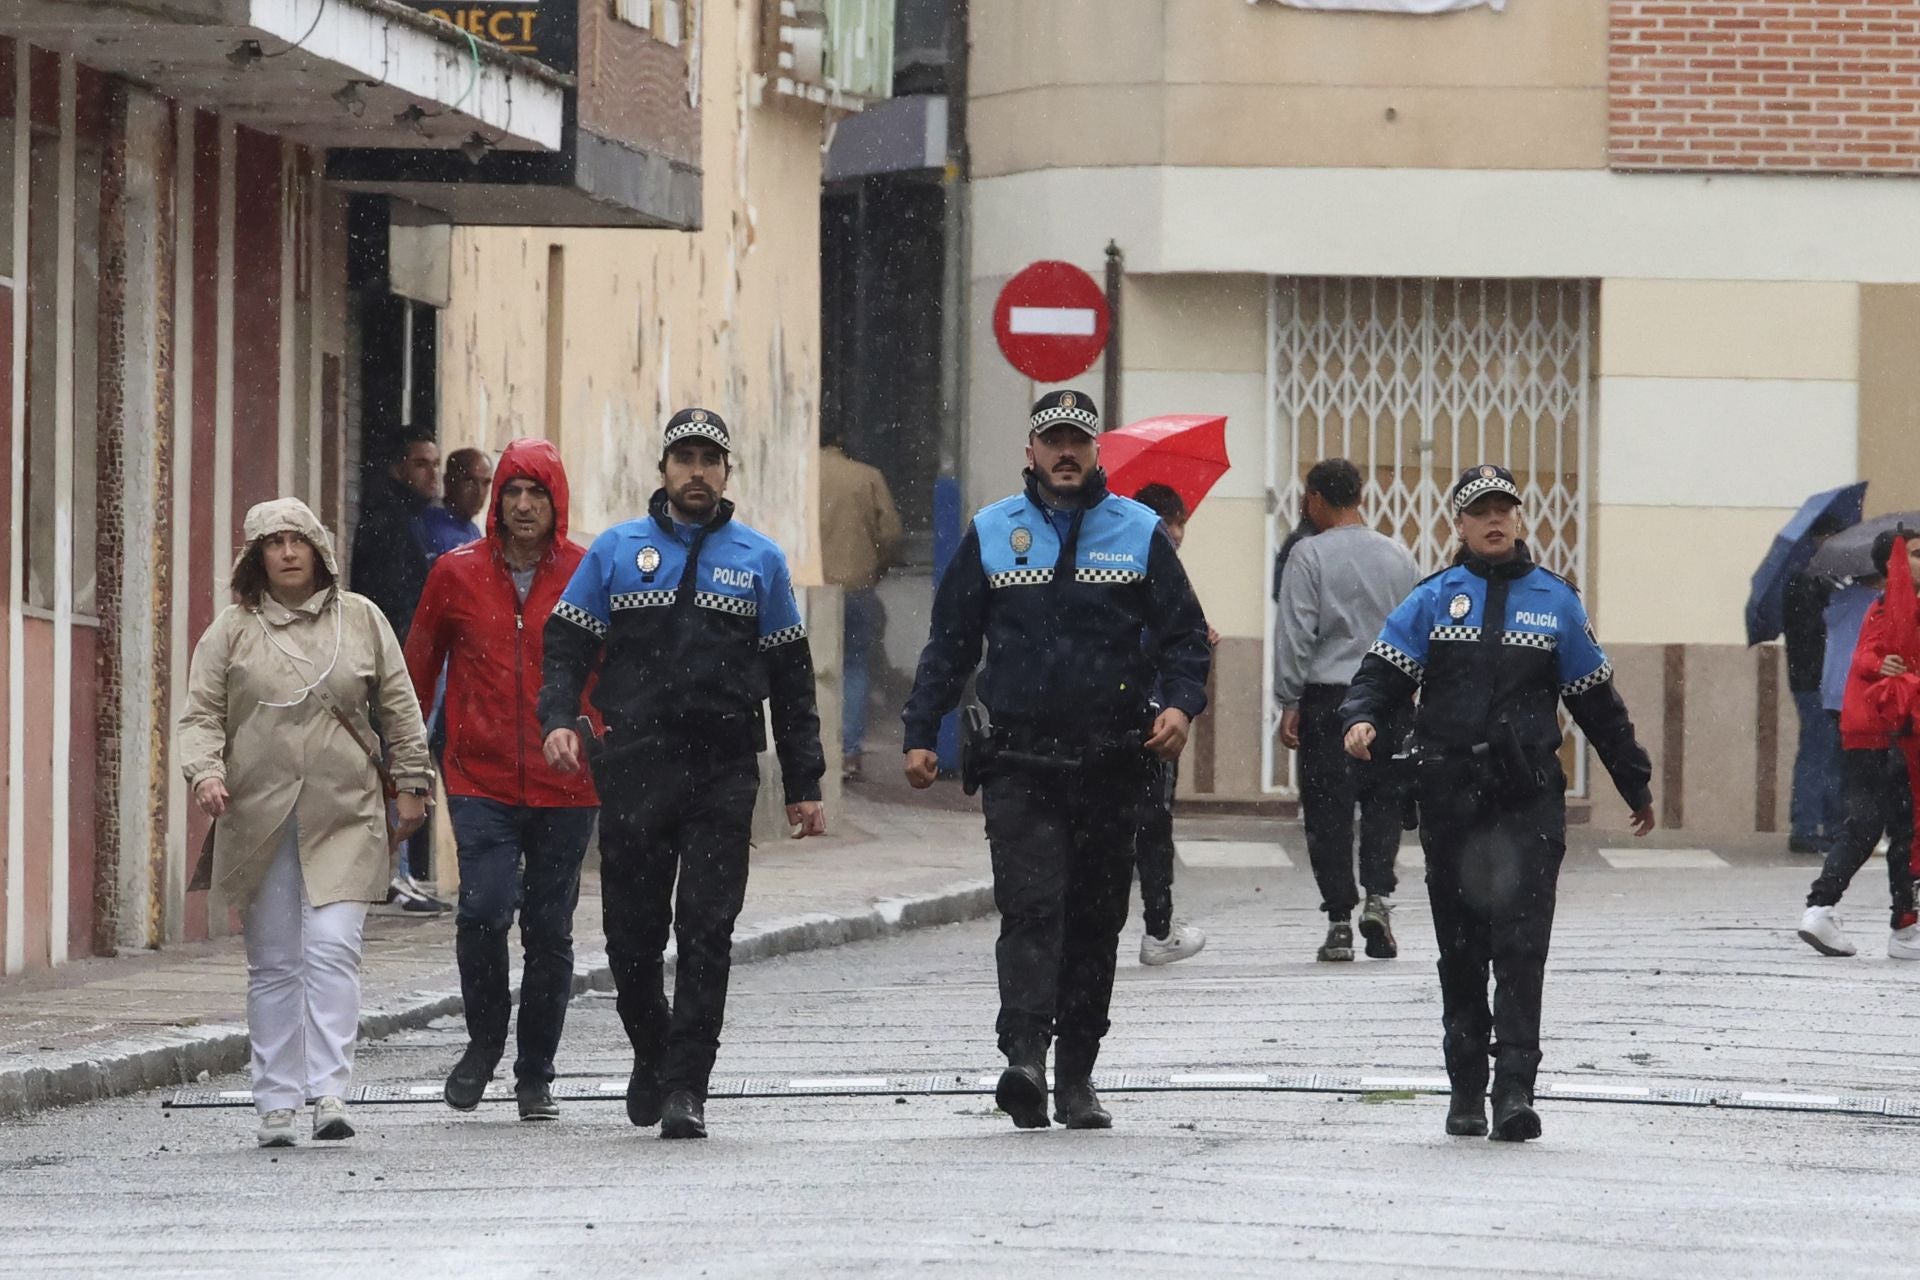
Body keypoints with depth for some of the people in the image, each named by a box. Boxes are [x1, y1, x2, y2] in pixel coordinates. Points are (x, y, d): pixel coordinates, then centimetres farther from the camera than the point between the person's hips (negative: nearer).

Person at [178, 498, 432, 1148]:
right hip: (259, 819, 1)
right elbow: (201, 713, 4)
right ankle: (276, 1102, 10)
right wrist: (205, 771, -13)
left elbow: (398, 706, 14)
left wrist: (411, 781, 12)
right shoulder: (232, 629, 7)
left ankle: (329, 1091, -17)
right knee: (273, 963, 5)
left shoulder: (360, 619, 9)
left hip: (345, 818, -1)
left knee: (332, 949, -14)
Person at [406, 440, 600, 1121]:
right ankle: (485, 1038, 8)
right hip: (481, 781, 0)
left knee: (549, 930, 6)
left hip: (564, 787, 0)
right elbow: (418, 671, 12)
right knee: (484, 909, -17)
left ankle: (535, 1075, 20)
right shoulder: (457, 573, 3)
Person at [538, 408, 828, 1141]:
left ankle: (686, 1086, -5)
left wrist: (804, 786, 9)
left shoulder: (759, 560, 12)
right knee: (633, 930, 4)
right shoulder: (616, 552, 10)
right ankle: (652, 1051, 28)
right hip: (633, 770, 0)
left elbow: (790, 680, 13)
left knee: (707, 932, -7)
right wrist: (557, 719, -12)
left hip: (723, 774, 0)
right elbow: (567, 645, 8)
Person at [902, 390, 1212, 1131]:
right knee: (1030, 908, -16)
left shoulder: (1139, 534, 8)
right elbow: (949, 642, 11)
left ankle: (1077, 1074, 13)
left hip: (1111, 764, 1)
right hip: (1021, 761, -1)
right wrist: (921, 733, 3)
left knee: (1095, 922, 6)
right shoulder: (991, 535, 9)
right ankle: (1024, 1056, -27)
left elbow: (1185, 633, 9)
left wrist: (1181, 704, -9)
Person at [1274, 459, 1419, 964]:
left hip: (1328, 698, -3)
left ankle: (1340, 919, 1)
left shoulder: (1310, 554, -5)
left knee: (1329, 812, 2)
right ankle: (1378, 894, -8)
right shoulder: (1399, 557, 9)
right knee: (1384, 805, 11)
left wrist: (1289, 701, -5)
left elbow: (1295, 633, -8)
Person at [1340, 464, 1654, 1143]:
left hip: (1528, 798, -1)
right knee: (1460, 946, 7)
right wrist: (1362, 718, -18)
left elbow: (1597, 701, 17)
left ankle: (1515, 1088, -16)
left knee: (1521, 941, -12)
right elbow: (1383, 672, 4)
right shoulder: (1434, 599, 9)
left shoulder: (1553, 600, 11)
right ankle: (1466, 1086, 17)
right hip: (1449, 797, 1)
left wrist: (1635, 783, 22)